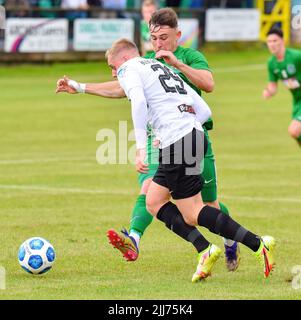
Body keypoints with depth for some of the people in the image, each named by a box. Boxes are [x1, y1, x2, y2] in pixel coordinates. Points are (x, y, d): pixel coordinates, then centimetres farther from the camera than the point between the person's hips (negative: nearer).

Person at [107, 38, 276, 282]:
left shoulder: (129, 70, 5)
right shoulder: (166, 70, 29)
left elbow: (139, 102, -17)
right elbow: (204, 111, 23)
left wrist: (141, 146, -19)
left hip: (176, 142, -9)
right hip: (196, 134, 9)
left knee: (192, 214, -3)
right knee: (153, 201, 13)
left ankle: (259, 245, -11)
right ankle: (205, 251, -1)